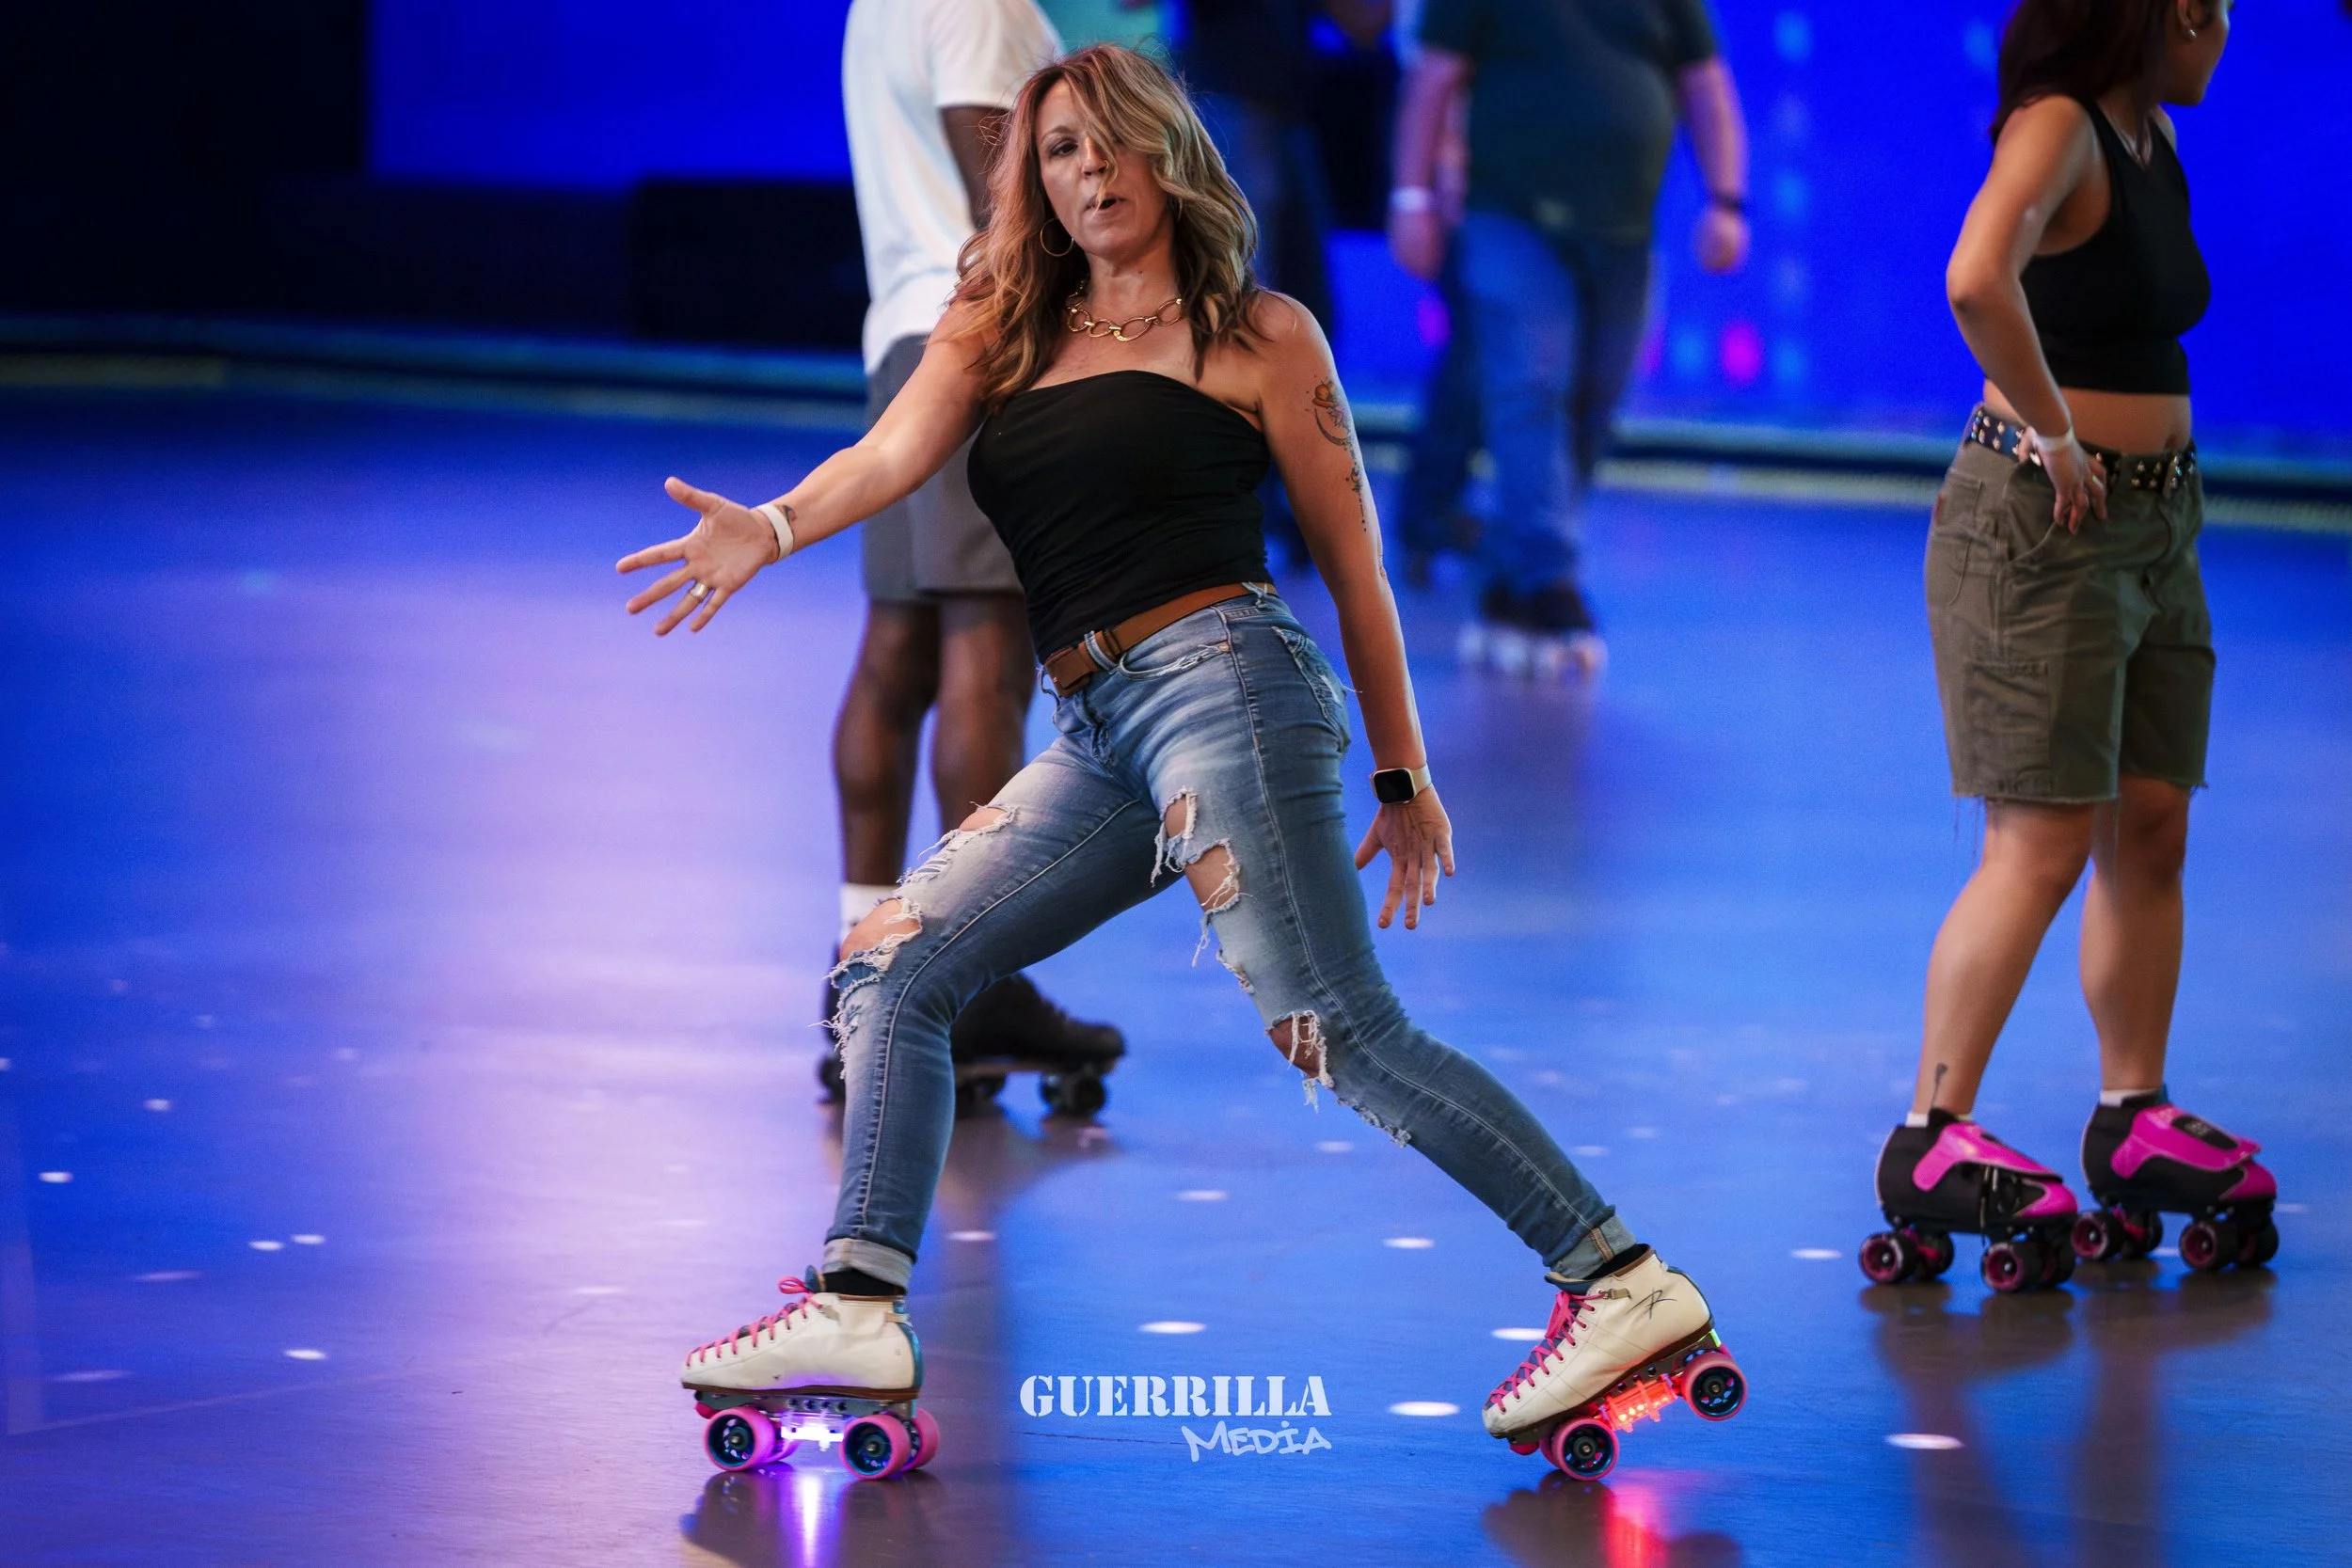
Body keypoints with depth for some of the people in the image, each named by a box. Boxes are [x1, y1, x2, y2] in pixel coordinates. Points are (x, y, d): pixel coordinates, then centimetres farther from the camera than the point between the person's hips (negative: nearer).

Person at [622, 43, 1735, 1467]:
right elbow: (897, 453, 1)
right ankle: (860, 1313, -1)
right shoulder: (1003, 334, 19)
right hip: (1100, 737, 6)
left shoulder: (1256, 334, 7)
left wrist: (1404, 778, 7)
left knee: (1346, 1039, -15)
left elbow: (1354, 563, 8)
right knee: (894, 967, -3)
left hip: (1225, 687, -6)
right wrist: (771, 529, -21)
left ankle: (1625, 1284, -13)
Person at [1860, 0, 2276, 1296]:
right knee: (2041, 845, -8)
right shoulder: (2058, 129, -17)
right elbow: (1977, 281, -36)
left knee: (2151, 828, 10)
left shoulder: (2152, 137, 11)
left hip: (2155, 520, 9)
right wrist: (2054, 428, -24)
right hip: (2040, 521, -9)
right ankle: (1930, 1145, -3)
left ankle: (2134, 1118, 20)